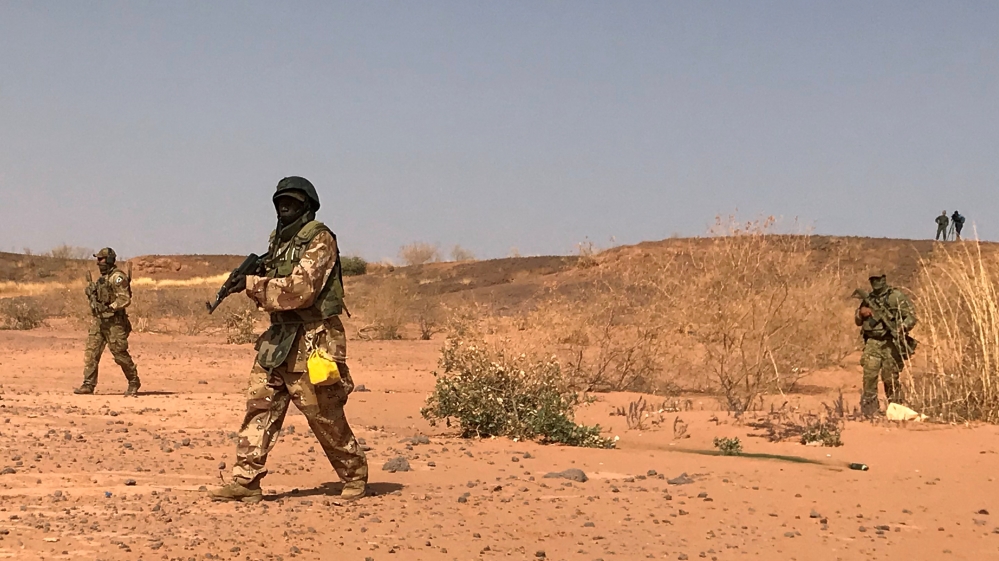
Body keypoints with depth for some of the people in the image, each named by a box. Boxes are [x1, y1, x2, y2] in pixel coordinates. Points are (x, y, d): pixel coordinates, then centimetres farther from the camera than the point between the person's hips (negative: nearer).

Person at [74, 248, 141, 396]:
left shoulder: (117, 277, -13)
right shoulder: (104, 278, 16)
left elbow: (125, 299, -20)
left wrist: (109, 308, -26)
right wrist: (92, 294, 7)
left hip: (114, 322, -9)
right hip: (99, 321, 9)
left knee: (120, 354, -3)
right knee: (91, 352, 1)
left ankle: (134, 382, 13)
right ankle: (89, 384, 2)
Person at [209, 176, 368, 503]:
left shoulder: (320, 240, -11)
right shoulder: (279, 240, 15)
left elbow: (300, 290, -21)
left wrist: (253, 284, -17)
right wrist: (254, 283, -1)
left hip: (312, 339, -8)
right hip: (278, 338, 8)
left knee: (324, 415, 0)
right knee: (260, 406, 1)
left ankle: (355, 476, 17)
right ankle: (245, 482, 3)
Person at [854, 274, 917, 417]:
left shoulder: (897, 296, -1)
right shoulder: (868, 298, 13)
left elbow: (911, 316, -4)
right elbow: (858, 321, 20)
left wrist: (901, 329, -22)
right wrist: (861, 313, -3)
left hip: (890, 344, -3)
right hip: (872, 343, 3)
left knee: (890, 378, -2)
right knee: (869, 375, -9)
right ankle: (868, 409, -4)